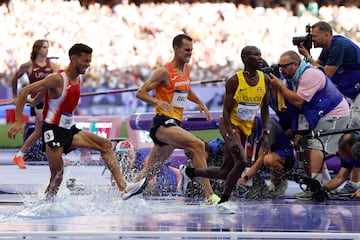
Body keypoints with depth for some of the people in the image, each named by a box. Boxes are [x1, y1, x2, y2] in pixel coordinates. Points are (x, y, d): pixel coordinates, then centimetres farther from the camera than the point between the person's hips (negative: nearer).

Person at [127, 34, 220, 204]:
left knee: (150, 171, 16)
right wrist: (158, 102, -28)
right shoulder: (165, 72, -10)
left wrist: (199, 102, 18)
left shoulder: (186, 69, 14)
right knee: (198, 145, -27)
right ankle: (209, 195, -31)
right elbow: (140, 93, -11)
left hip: (175, 124, 9)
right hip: (163, 123, -9)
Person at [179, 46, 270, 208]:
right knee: (241, 162, -25)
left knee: (225, 172, 7)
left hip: (246, 128, 6)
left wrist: (265, 133, 3)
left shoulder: (265, 79, -1)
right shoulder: (234, 81, -17)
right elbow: (226, 111, -16)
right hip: (230, 124, -6)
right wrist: (231, 138, -25)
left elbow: (265, 107, 10)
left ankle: (189, 172, 29)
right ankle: (223, 201, -13)